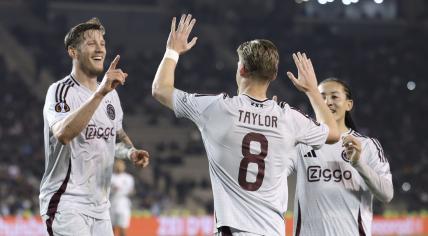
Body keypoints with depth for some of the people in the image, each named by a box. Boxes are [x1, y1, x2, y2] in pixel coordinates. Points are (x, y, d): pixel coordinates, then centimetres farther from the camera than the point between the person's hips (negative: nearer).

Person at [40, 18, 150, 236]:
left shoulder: (110, 94, 13)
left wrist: (130, 151, 6)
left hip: (99, 206, 8)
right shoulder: (60, 91, -12)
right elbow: (63, 134, -33)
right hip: (67, 204, -8)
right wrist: (99, 93, -40)